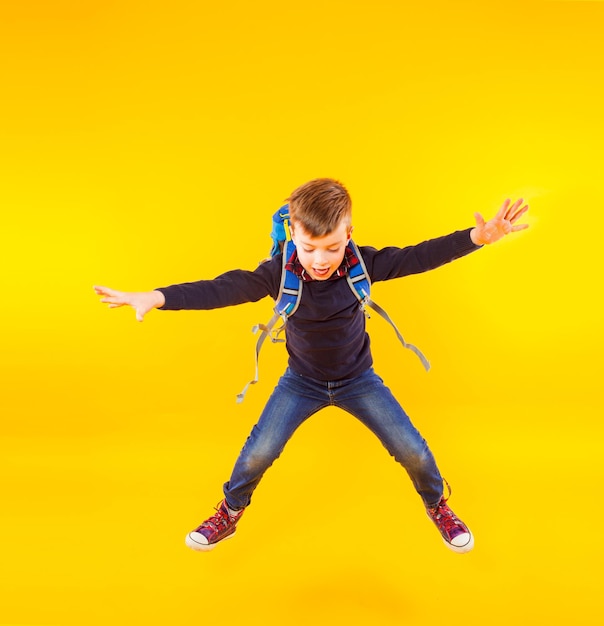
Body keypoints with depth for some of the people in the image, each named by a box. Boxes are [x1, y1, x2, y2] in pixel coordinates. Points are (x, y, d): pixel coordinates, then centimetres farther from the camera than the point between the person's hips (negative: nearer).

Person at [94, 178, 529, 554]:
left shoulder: (363, 264, -23)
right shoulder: (279, 273, -25)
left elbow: (417, 258, -26)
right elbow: (223, 289, -33)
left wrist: (477, 237, -39)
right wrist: (156, 298, -45)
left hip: (359, 379, 0)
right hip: (301, 381, 0)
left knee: (413, 452, -2)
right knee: (257, 454, -3)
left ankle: (438, 506, 31)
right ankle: (229, 515, 28)